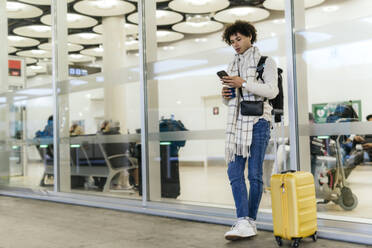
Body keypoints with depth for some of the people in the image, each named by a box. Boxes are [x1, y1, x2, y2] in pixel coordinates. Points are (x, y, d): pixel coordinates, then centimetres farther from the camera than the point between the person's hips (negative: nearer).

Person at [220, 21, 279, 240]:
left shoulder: (266, 62, 3)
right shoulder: (234, 66, 21)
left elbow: (272, 90, -12)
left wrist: (243, 84, -20)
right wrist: (225, 95, -2)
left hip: (258, 121, -6)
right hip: (237, 123, 6)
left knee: (255, 174, -3)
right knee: (234, 172, -5)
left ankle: (251, 221, 6)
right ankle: (244, 223, -6)